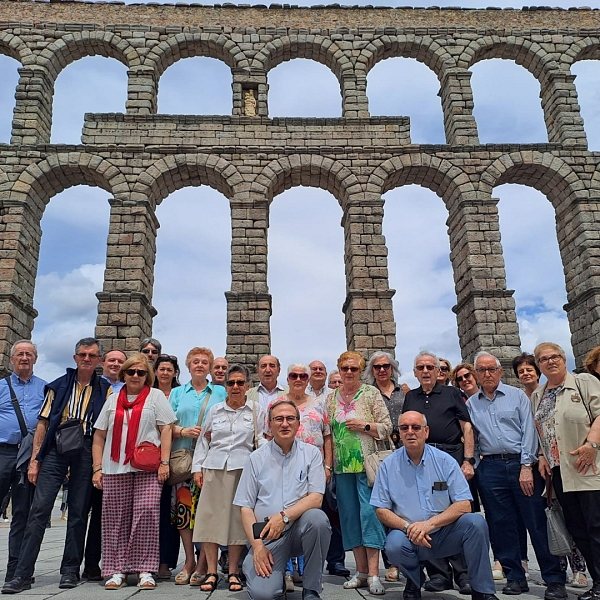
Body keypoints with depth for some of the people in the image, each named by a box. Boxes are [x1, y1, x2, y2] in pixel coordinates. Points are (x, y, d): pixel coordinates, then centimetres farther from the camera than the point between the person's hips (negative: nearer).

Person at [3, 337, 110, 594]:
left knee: (78, 512, 5)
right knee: (39, 508, -6)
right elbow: (43, 423, 8)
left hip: (86, 453, 0)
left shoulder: (104, 390, 7)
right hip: (56, 450, 1)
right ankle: (22, 574, 1)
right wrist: (34, 460, 2)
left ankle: (70, 570, 16)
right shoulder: (58, 386, 9)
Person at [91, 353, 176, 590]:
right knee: (115, 520, 4)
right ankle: (117, 570, 15)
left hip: (147, 469, -3)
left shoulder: (156, 396, 7)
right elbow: (99, 436, 15)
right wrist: (97, 468, 6)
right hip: (115, 469, 3)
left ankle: (145, 569, 2)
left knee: (146, 515, -9)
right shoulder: (113, 400, 16)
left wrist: (164, 462, -8)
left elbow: (166, 430, 1)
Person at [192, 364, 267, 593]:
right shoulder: (215, 410, 10)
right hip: (214, 468, 2)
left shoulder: (256, 410, 5)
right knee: (210, 517, 0)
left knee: (238, 519, 2)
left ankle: (233, 572, 14)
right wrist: (197, 467, 5)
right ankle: (212, 572, 11)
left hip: (242, 468, -2)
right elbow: (203, 440, 12)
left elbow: (260, 439, 6)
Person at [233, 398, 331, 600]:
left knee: (317, 517, -32)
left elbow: (316, 498, -7)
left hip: (301, 529, 1)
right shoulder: (256, 458, 4)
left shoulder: (311, 453, 2)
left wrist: (284, 516, -22)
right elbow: (246, 507, 3)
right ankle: (277, 576, 15)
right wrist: (257, 546, -9)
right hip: (267, 536, -1)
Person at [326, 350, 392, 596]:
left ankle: (373, 573, 0)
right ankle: (361, 571, 18)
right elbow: (328, 433, 13)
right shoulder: (332, 397, 9)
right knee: (349, 516, 8)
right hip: (342, 465, 5)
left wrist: (363, 425, -16)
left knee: (369, 513, -6)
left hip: (367, 463, -4)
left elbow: (387, 428, -3)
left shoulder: (371, 393, -2)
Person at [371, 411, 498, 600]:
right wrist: (408, 527, -19)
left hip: (445, 533, 1)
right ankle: (413, 582, 3)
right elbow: (382, 511, -1)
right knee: (394, 544, -32)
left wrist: (428, 524, -19)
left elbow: (464, 506, -7)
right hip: (408, 536, 0)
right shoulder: (389, 465, -1)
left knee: (475, 522, -25)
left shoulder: (444, 461, -2)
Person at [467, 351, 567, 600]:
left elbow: (529, 431, -3)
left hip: (521, 464, -2)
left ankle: (554, 579, 9)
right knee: (501, 525, 7)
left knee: (537, 522, -1)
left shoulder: (517, 395, 4)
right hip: (490, 468, 2)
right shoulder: (471, 404, 11)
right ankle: (515, 577, 19)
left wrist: (526, 466, -10)